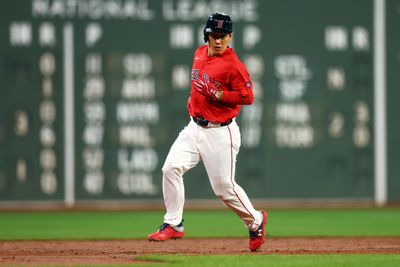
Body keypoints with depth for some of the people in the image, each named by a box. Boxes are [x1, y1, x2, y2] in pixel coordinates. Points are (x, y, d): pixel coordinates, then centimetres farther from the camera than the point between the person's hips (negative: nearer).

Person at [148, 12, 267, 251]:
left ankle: (255, 221, 22)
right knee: (171, 169, -11)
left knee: (224, 187, -3)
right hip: (194, 128, 7)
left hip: (220, 133, -7)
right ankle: (173, 224, -3)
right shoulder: (200, 54, 9)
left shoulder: (234, 65, -15)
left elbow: (247, 97, -17)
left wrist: (219, 95, -24)